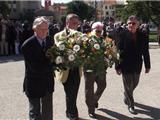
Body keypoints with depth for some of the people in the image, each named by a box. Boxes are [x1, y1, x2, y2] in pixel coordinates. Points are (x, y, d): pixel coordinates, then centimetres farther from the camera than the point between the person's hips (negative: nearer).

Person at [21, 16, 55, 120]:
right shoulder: (27, 45, -17)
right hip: (34, 84, -5)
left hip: (48, 83, 5)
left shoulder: (49, 41, 1)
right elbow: (34, 67, -22)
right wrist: (51, 65, -20)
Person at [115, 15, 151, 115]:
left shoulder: (142, 36, -2)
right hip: (126, 65, -4)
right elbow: (119, 51, -11)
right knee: (128, 85, 5)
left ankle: (126, 96, 47)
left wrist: (147, 65, 4)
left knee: (134, 84, 18)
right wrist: (118, 66, -13)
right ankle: (131, 105, 21)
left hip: (137, 65, 4)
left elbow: (145, 52, 2)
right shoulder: (123, 35, -11)